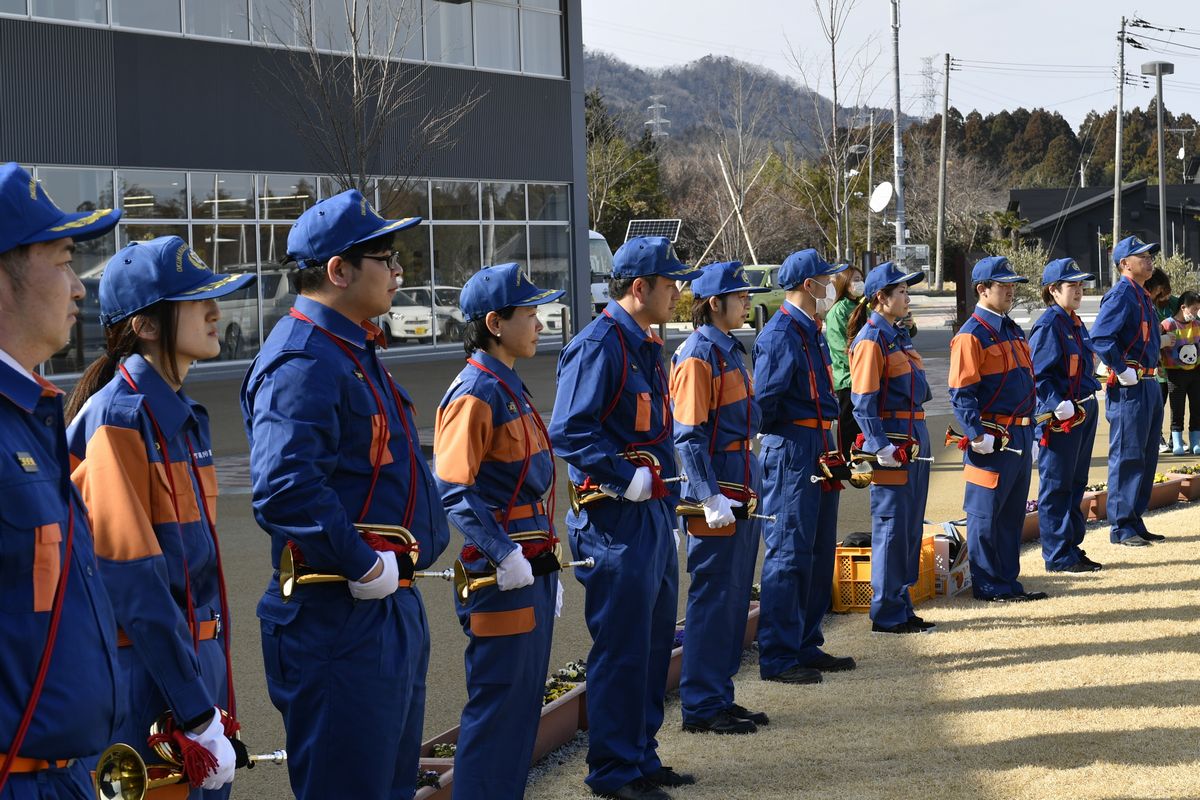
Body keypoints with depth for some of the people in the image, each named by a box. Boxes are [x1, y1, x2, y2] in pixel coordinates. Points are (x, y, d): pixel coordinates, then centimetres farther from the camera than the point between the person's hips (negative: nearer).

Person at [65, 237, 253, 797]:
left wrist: (215, 701, 13)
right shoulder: (119, 418, -15)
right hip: (149, 682, -8)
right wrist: (198, 717, -20)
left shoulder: (184, 415, 11)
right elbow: (133, 582, -20)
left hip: (198, 660, 8)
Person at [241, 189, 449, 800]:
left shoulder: (354, 351, 15)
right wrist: (364, 567, -24)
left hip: (392, 608, 10)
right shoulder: (302, 362, -19)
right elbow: (284, 490, -31)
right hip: (341, 620, -10)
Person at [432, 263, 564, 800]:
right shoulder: (476, 394, -15)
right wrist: (503, 555, -25)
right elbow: (453, 491, -20)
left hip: (530, 570, 9)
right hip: (501, 576, -9)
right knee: (496, 702, -4)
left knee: (524, 701, 14)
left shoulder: (511, 389, 14)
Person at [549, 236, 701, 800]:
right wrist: (626, 477, -23)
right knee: (621, 648, -3)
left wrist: (667, 493, 16)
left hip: (653, 515, 10)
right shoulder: (599, 345, -15)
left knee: (653, 641, 15)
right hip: (616, 520, -10)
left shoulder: (644, 345, 15)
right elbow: (568, 432, -22)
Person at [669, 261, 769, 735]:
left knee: (734, 597, 12)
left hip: (742, 489, 9)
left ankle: (720, 696, 20)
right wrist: (711, 499, -21)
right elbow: (690, 437, -17)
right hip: (717, 489, -9)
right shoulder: (698, 356, -14)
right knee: (713, 598, -4)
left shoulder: (731, 351, 14)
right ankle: (702, 708, 2)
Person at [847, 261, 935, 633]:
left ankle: (902, 607, 20)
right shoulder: (872, 340, -13)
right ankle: (887, 614, 3)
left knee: (911, 527, 12)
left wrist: (918, 439, 20)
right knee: (891, 527, -4)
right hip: (892, 441, -9)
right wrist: (882, 447, -21)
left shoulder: (900, 334, 15)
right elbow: (863, 402, -17)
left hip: (914, 439, 9)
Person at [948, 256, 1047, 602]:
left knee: (1013, 513, 13)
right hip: (993, 439, -9)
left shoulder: (1013, 330, 15)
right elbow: (961, 393, -16)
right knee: (986, 515, -1)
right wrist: (978, 436, -22)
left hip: (1021, 435, 9)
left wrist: (1029, 428, 19)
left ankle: (1008, 581, 20)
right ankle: (988, 586, 6)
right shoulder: (972, 335, -12)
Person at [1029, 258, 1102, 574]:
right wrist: (1060, 405, -25)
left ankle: (1072, 548, 23)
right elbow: (1039, 374, -18)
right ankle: (1058, 556, 3)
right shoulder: (1049, 325, -14)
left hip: (1085, 412, 10)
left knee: (1076, 484, 15)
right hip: (1060, 417, -9)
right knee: (1057, 487, -2)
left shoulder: (1076, 323, 14)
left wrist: (1089, 403, 16)